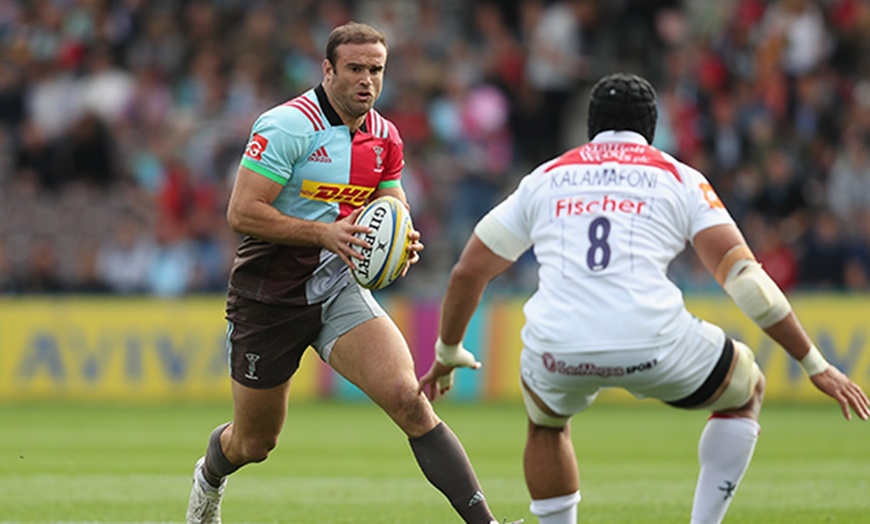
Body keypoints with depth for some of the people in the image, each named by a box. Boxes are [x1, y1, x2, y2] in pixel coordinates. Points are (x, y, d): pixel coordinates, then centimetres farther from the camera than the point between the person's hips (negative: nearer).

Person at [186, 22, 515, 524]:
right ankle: (209, 478, 49)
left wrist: (403, 243, -12)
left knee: (408, 399, -20)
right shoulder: (288, 125, -17)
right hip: (269, 294, -4)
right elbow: (241, 212, -21)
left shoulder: (385, 137, 3)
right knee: (254, 443, 11)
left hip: (340, 289, 4)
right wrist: (323, 233, -29)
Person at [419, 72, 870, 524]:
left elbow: (467, 271, 26)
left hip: (557, 347, 2)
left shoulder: (545, 178, 23)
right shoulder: (680, 178, 16)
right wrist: (815, 364, 12)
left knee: (546, 424, 37)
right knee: (745, 391, 27)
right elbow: (741, 275, 7)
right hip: (651, 342, -2)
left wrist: (448, 355, 41)